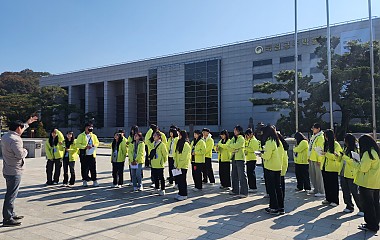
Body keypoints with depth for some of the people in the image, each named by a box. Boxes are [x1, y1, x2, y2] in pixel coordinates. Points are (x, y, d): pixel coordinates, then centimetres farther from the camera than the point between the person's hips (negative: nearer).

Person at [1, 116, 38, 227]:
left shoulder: (5, 136, 8)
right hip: (14, 172, -10)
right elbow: (21, 155, -23)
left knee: (10, 194, 19)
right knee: (11, 195, -3)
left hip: (8, 170, 10)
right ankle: (7, 219, 4)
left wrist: (27, 123, 35)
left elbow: (18, 130, 27)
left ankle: (11, 214, 31)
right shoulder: (15, 140, -22)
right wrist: (25, 150, -2)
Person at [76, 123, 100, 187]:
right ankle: (85, 180, 17)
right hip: (84, 155, -2)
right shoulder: (81, 136, 0)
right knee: (84, 168, 3)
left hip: (92, 154, 3)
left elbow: (97, 143, 18)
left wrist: (94, 145, -4)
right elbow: (78, 144, -6)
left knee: (93, 168, 3)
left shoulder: (94, 136, 11)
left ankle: (94, 181, 9)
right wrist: (85, 147, -18)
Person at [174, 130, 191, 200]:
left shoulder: (186, 144, -14)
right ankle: (180, 193, 23)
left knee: (182, 180, -1)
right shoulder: (179, 143, 13)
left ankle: (184, 195, 10)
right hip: (178, 166, 8)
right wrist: (176, 164, 11)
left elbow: (184, 157, -18)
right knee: (178, 180, 12)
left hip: (183, 166, -8)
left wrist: (179, 165, -17)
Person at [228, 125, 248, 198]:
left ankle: (244, 192, -4)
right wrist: (233, 149, -10)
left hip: (240, 158, -8)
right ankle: (235, 190, 23)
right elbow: (229, 147, 9)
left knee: (242, 176, -7)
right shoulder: (233, 138, 16)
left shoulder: (241, 138, -7)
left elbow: (235, 146, -20)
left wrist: (231, 145, -2)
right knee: (234, 175, 13)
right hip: (234, 158, 8)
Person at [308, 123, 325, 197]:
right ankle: (316, 189, 29)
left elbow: (321, 149, -18)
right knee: (312, 175, 16)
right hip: (311, 159, 9)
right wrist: (309, 157, 18)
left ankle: (321, 192, 6)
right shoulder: (313, 137, 14)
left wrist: (319, 160, -20)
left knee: (318, 175, -3)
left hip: (317, 160, -9)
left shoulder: (321, 137, -14)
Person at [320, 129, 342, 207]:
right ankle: (328, 199, 22)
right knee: (326, 183, 11)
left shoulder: (336, 144, -8)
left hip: (333, 168, -6)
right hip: (325, 167, 6)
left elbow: (338, 156, -16)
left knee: (333, 184, 2)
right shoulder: (326, 144, 11)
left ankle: (335, 201, 10)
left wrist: (327, 154, -23)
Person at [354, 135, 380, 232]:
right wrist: (360, 163, 10)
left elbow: (363, 168, -20)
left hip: (367, 183, -9)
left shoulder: (368, 153, -19)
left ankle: (371, 225, 9)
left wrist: (355, 162, -5)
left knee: (367, 203, 2)